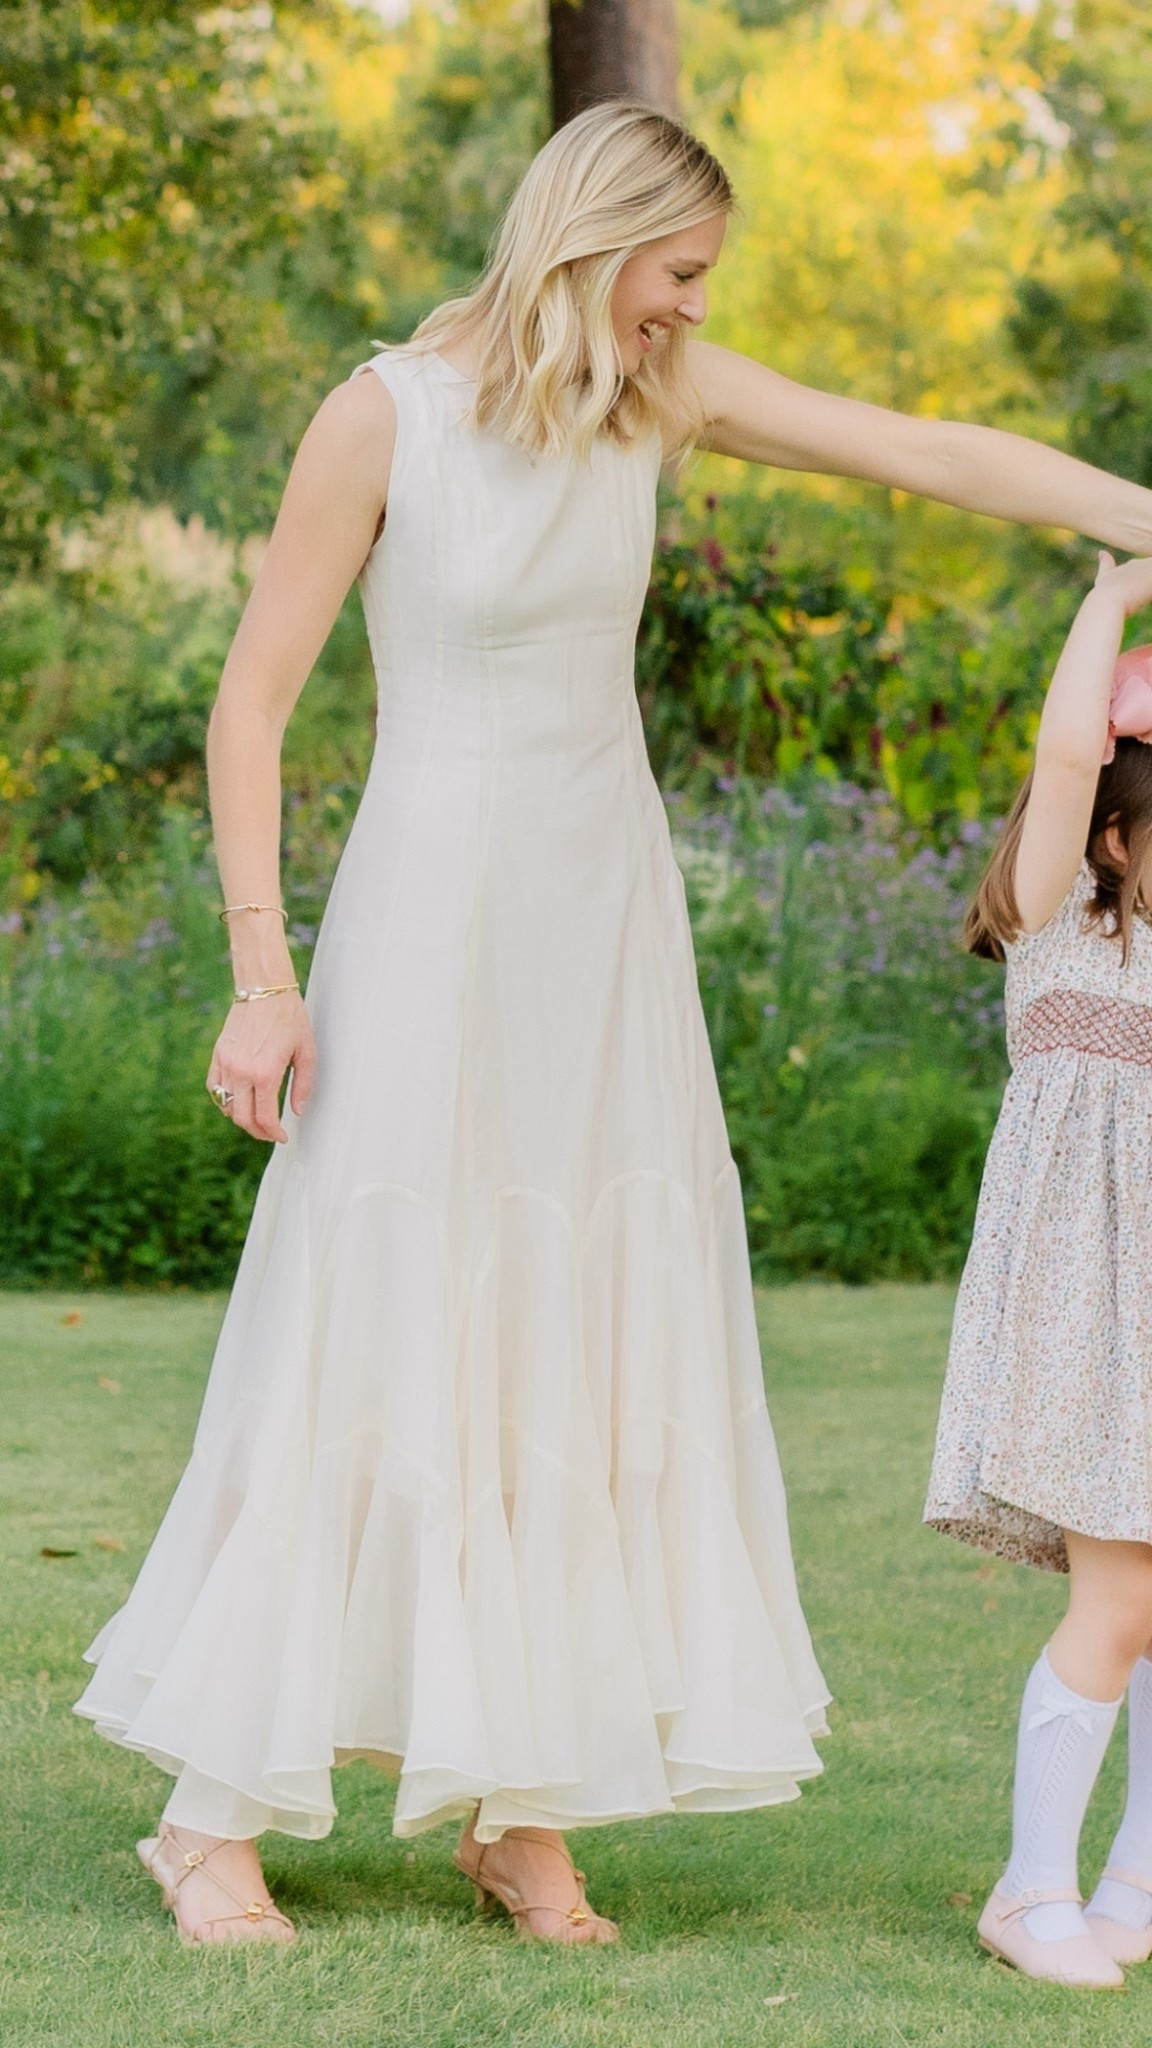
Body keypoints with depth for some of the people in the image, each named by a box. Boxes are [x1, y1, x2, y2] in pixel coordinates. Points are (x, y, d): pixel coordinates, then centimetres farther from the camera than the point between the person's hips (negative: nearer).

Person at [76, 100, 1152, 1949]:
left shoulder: (663, 390, 2)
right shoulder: (380, 417, -13)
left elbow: (935, 455, 0)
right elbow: (250, 706, -10)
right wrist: (263, 980, -14)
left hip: (608, 916, 6)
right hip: (432, 915, -6)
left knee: (596, 1357, 3)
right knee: (362, 1356, -5)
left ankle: (525, 1809, 11)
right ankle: (212, 1808, 6)